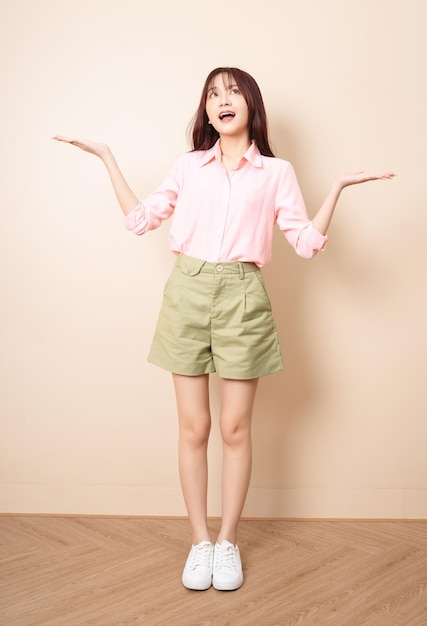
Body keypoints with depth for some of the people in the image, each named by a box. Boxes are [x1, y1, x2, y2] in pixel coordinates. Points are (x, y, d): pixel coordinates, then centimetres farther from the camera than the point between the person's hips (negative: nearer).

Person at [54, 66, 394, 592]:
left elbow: (307, 242, 2)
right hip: (188, 293, 1)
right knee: (193, 427, 4)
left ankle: (227, 541, 20)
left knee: (235, 428, 3)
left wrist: (338, 187, -3)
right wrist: (107, 159, 16)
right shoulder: (188, 166, 13)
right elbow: (139, 218, 13)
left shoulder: (276, 172, 8)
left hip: (242, 298, -1)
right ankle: (200, 541, 19)